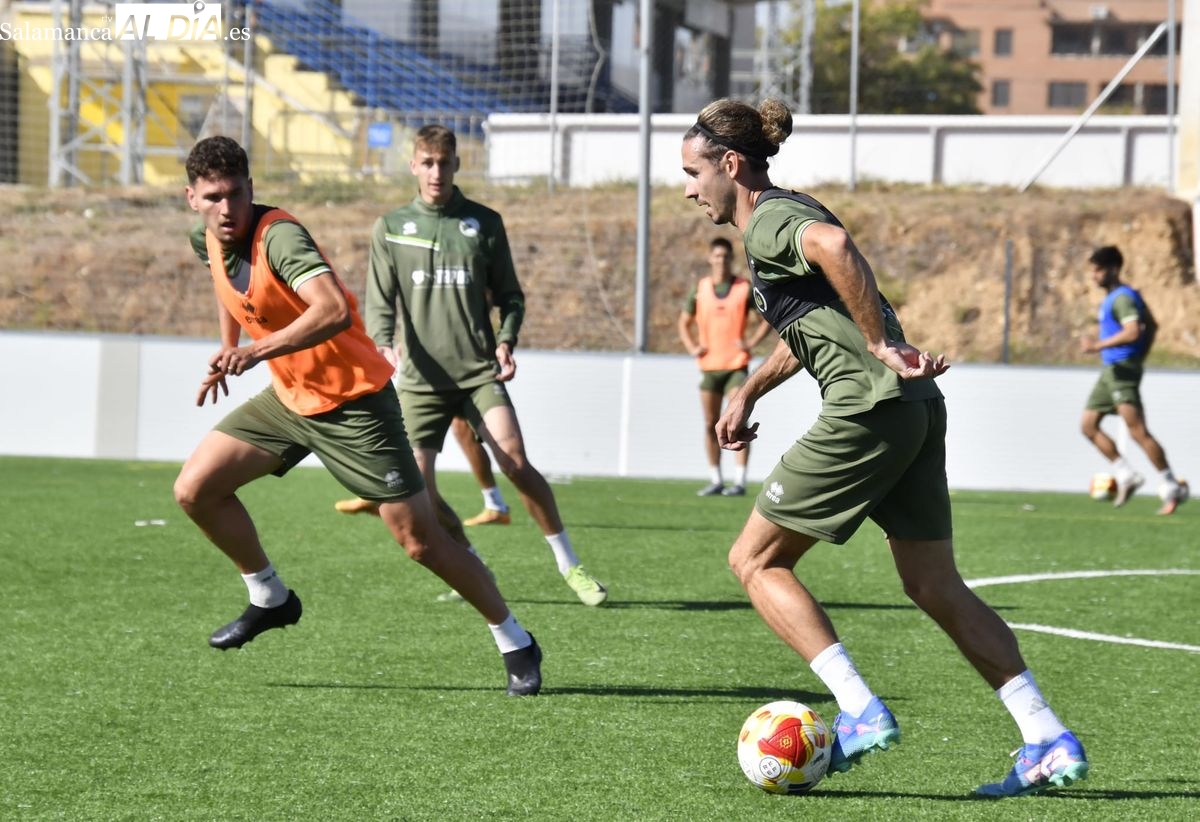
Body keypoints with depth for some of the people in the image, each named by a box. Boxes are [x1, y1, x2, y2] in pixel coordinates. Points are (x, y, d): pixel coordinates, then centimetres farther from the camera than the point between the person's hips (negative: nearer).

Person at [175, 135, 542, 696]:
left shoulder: (277, 235, -26)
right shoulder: (207, 239, -1)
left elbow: (334, 310, -42)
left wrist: (255, 352, -47)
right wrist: (228, 345, 18)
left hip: (352, 402, -8)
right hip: (288, 396, 8)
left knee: (420, 540, -7)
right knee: (195, 490, -1)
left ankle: (516, 645, 8)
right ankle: (270, 599, 19)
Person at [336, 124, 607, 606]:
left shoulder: (484, 223, 8)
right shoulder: (390, 228, 8)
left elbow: (509, 295, 14)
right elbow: (378, 303, 5)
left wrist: (506, 340, -5)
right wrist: (384, 344, -15)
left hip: (479, 371, -1)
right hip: (421, 379, 1)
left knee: (515, 461, -20)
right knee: (418, 489, -7)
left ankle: (569, 565, -9)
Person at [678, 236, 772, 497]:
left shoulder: (745, 288, 0)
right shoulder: (699, 290, 6)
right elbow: (684, 323, 17)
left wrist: (751, 343, -7)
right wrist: (692, 348, 1)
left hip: (736, 365, -3)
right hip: (708, 365, 3)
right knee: (711, 424, 6)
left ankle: (739, 481, -12)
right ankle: (715, 480, 14)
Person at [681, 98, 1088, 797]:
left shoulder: (768, 221, -6)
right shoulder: (786, 216, 24)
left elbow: (834, 244, -31)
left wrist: (881, 347, -27)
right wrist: (749, 392, 38)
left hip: (868, 408, -10)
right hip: (917, 408, 10)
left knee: (756, 561, 2)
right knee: (936, 587, 10)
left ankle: (860, 713, -7)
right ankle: (1051, 742, 4)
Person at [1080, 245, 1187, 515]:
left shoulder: (1122, 297, -14)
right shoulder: (1111, 297, 17)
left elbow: (1132, 332, -29)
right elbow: (1152, 326, 27)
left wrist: (1098, 345, -28)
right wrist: (1140, 357, 24)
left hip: (1123, 370, -11)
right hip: (1110, 371, 11)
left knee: (1137, 430, -14)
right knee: (1088, 425, 10)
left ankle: (1170, 488, -11)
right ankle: (1126, 476, 11)